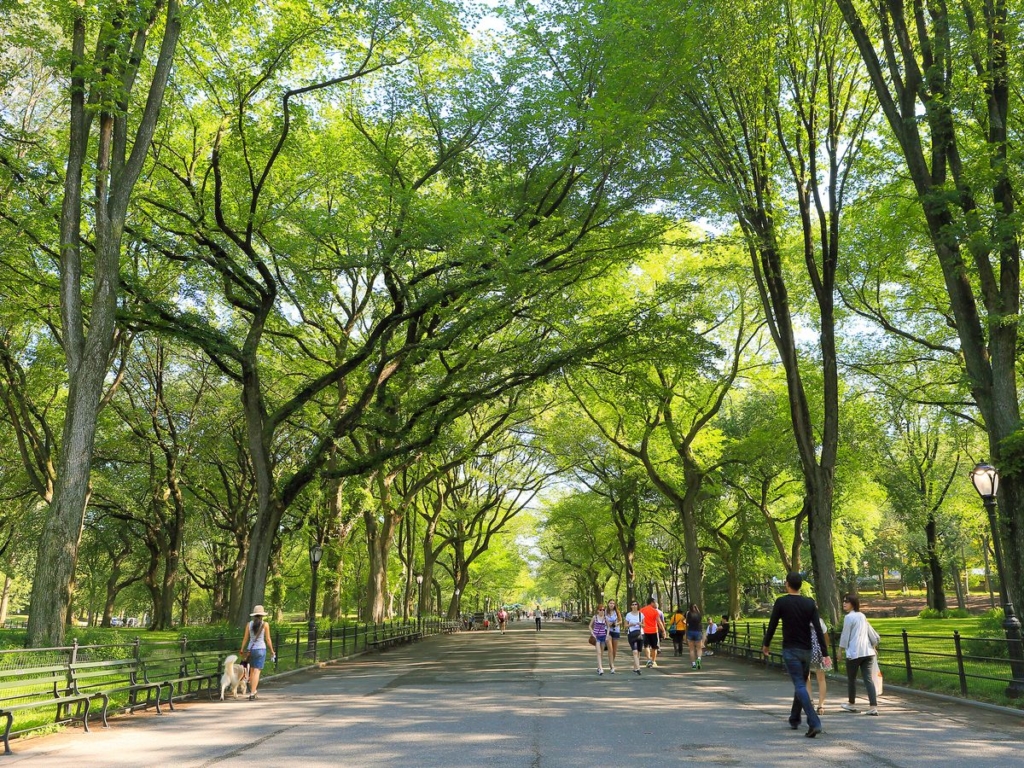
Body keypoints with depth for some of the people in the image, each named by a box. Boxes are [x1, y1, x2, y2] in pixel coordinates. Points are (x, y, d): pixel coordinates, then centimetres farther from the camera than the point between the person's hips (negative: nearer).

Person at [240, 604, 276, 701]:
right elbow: (268, 639, -5)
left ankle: (253, 692, 23)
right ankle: (252, 694, -12)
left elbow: (245, 638, 3)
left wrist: (242, 650, 14)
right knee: (256, 672, -4)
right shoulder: (265, 624, -7)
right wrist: (272, 651, 4)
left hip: (251, 649, 3)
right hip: (261, 649, -3)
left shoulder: (249, 624, 1)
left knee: (252, 671, 19)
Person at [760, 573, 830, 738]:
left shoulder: (781, 602, -8)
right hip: (806, 651, 4)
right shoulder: (810, 603, 1)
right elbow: (818, 629, -5)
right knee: (801, 684, 19)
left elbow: (772, 625, -3)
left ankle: (814, 723, -22)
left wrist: (766, 644, 13)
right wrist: (825, 653, -3)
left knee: (800, 686, -9)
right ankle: (794, 719, 31)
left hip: (790, 650, -4)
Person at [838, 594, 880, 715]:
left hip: (854, 652, -6)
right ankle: (873, 707, -11)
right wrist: (873, 645, 34)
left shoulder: (849, 617, -9)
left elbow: (845, 636, -7)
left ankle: (852, 704, 24)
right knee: (868, 679, 0)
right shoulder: (862, 616, 14)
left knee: (851, 678, 11)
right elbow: (872, 633, 20)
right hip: (867, 652, 6)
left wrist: (841, 649, 5)